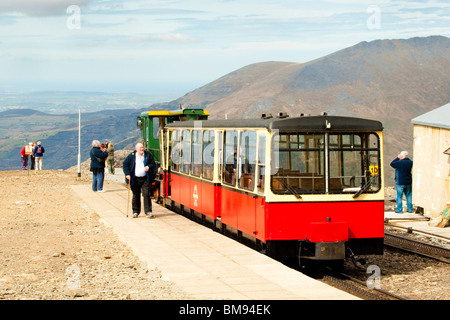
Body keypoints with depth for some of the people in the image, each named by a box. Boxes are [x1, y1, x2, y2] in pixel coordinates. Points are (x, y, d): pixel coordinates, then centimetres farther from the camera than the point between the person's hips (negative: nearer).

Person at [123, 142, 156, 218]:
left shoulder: (148, 155, 2)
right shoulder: (131, 156, 1)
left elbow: (154, 165, 6)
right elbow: (125, 164, 6)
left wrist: (149, 167, -15)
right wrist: (127, 174, -6)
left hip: (145, 179, 0)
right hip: (135, 179, 0)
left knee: (146, 195, -7)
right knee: (136, 196, 7)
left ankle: (148, 211, -4)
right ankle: (135, 212, 17)